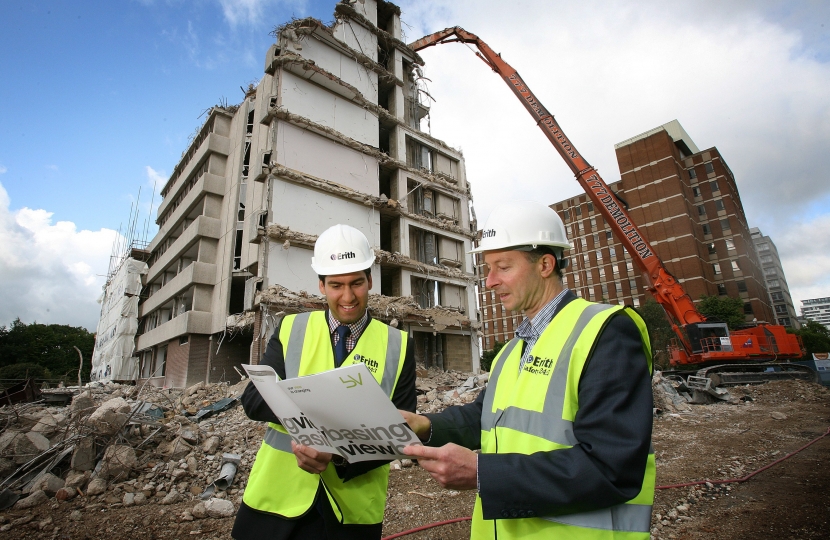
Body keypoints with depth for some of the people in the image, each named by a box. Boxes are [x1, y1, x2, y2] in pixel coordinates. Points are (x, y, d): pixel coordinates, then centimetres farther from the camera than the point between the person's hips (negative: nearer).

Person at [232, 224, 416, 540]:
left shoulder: (397, 345, -6)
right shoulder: (290, 329, -1)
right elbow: (253, 400, -7)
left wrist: (341, 456, -24)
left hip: (354, 509, -1)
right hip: (278, 498, 1)